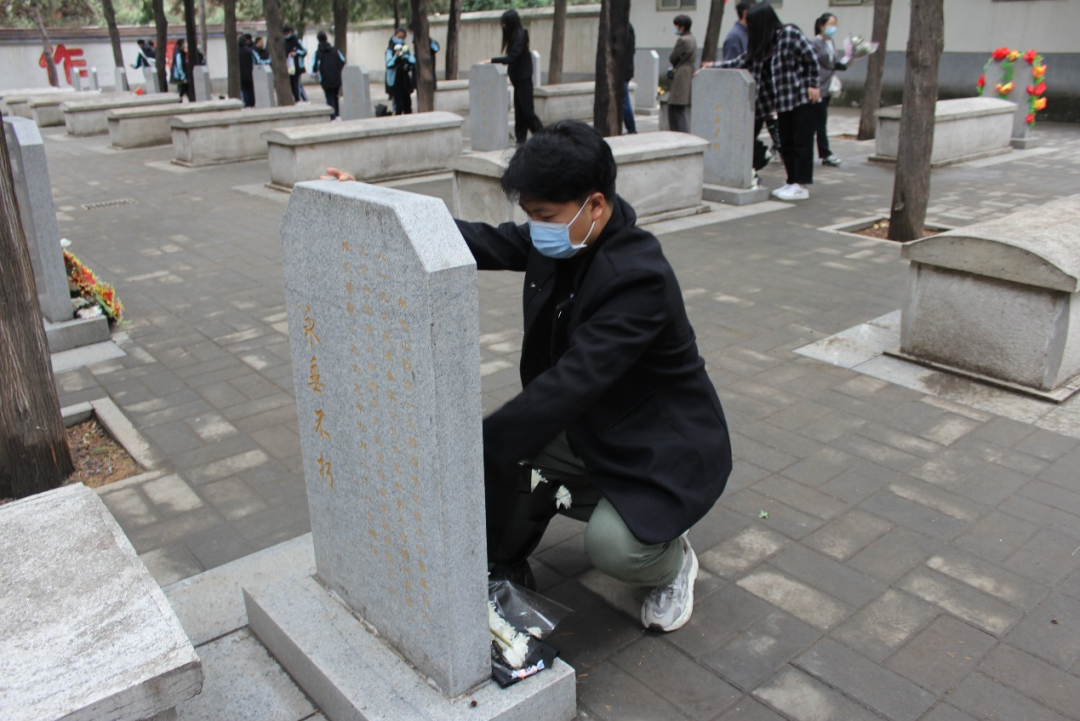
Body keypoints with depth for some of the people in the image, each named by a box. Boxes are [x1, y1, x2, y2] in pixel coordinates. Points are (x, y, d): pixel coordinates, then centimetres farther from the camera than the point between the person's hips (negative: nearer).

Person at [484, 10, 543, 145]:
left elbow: (512, 57, -23)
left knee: (526, 109, -7)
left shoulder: (519, 36, -16)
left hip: (523, 78, -9)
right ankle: (520, 138, 10)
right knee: (519, 109, 8)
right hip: (518, 78, 9)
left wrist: (492, 60, -23)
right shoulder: (514, 35, 12)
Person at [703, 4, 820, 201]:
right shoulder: (761, 45, 10)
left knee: (801, 141, -5)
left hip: (801, 97, -7)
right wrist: (714, 66, 10)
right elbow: (742, 62, 13)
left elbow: (811, 58, -9)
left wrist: (813, 85, -12)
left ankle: (801, 186, -3)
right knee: (786, 143, 9)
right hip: (782, 100, 8)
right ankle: (792, 182, 16)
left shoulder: (790, 34, -11)